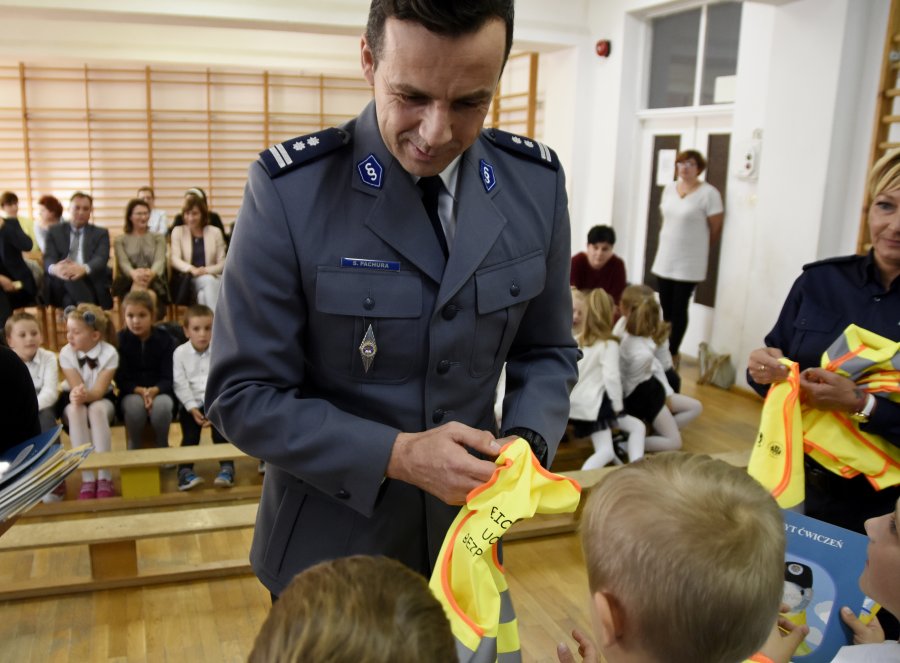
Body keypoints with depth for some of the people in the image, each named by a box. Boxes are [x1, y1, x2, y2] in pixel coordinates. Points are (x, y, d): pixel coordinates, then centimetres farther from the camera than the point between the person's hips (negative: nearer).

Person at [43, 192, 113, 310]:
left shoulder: (101, 233, 17)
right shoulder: (55, 231, 20)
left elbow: (101, 259, -2)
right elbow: (48, 258, 5)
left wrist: (84, 269, -27)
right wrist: (54, 268, -24)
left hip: (91, 282, 0)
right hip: (62, 284, 0)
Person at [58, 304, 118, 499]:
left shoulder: (109, 353, -20)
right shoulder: (66, 353, -15)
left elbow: (99, 390, -25)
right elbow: (77, 387, -21)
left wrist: (85, 395, -48)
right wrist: (77, 395, -45)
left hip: (102, 399, -1)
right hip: (75, 401, 1)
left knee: (97, 409, -38)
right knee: (75, 409, -36)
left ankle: (104, 477, -34)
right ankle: (87, 478, -34)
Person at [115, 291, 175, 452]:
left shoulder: (165, 340, -4)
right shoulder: (119, 340, -4)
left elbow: (169, 378, -6)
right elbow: (121, 380, -6)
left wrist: (153, 390, -27)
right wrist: (141, 391, -25)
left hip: (160, 392, 0)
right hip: (131, 393, 0)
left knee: (162, 405, -36)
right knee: (135, 404, -36)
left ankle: (163, 447, -8)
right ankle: (134, 447, -9)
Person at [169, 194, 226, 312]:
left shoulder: (215, 232, 11)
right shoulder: (178, 231, 11)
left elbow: (222, 263, 6)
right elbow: (175, 260, 0)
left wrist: (207, 270, -15)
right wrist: (192, 269, -21)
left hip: (212, 277, 1)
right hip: (186, 280, -1)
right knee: (208, 281, -34)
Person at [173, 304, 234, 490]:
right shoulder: (180, 353, 2)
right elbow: (181, 384, -4)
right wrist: (193, 408, -14)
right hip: (191, 404, 1)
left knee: (220, 429, -19)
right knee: (190, 434, -17)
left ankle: (226, 467, -12)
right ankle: (185, 470, -15)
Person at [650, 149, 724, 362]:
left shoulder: (708, 193, -11)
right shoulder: (669, 188, 8)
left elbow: (716, 229, -6)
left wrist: (699, 248, 6)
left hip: (689, 263, -5)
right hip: (664, 259, 5)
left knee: (679, 309, 1)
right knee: (666, 308, 10)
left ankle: (672, 354, 11)